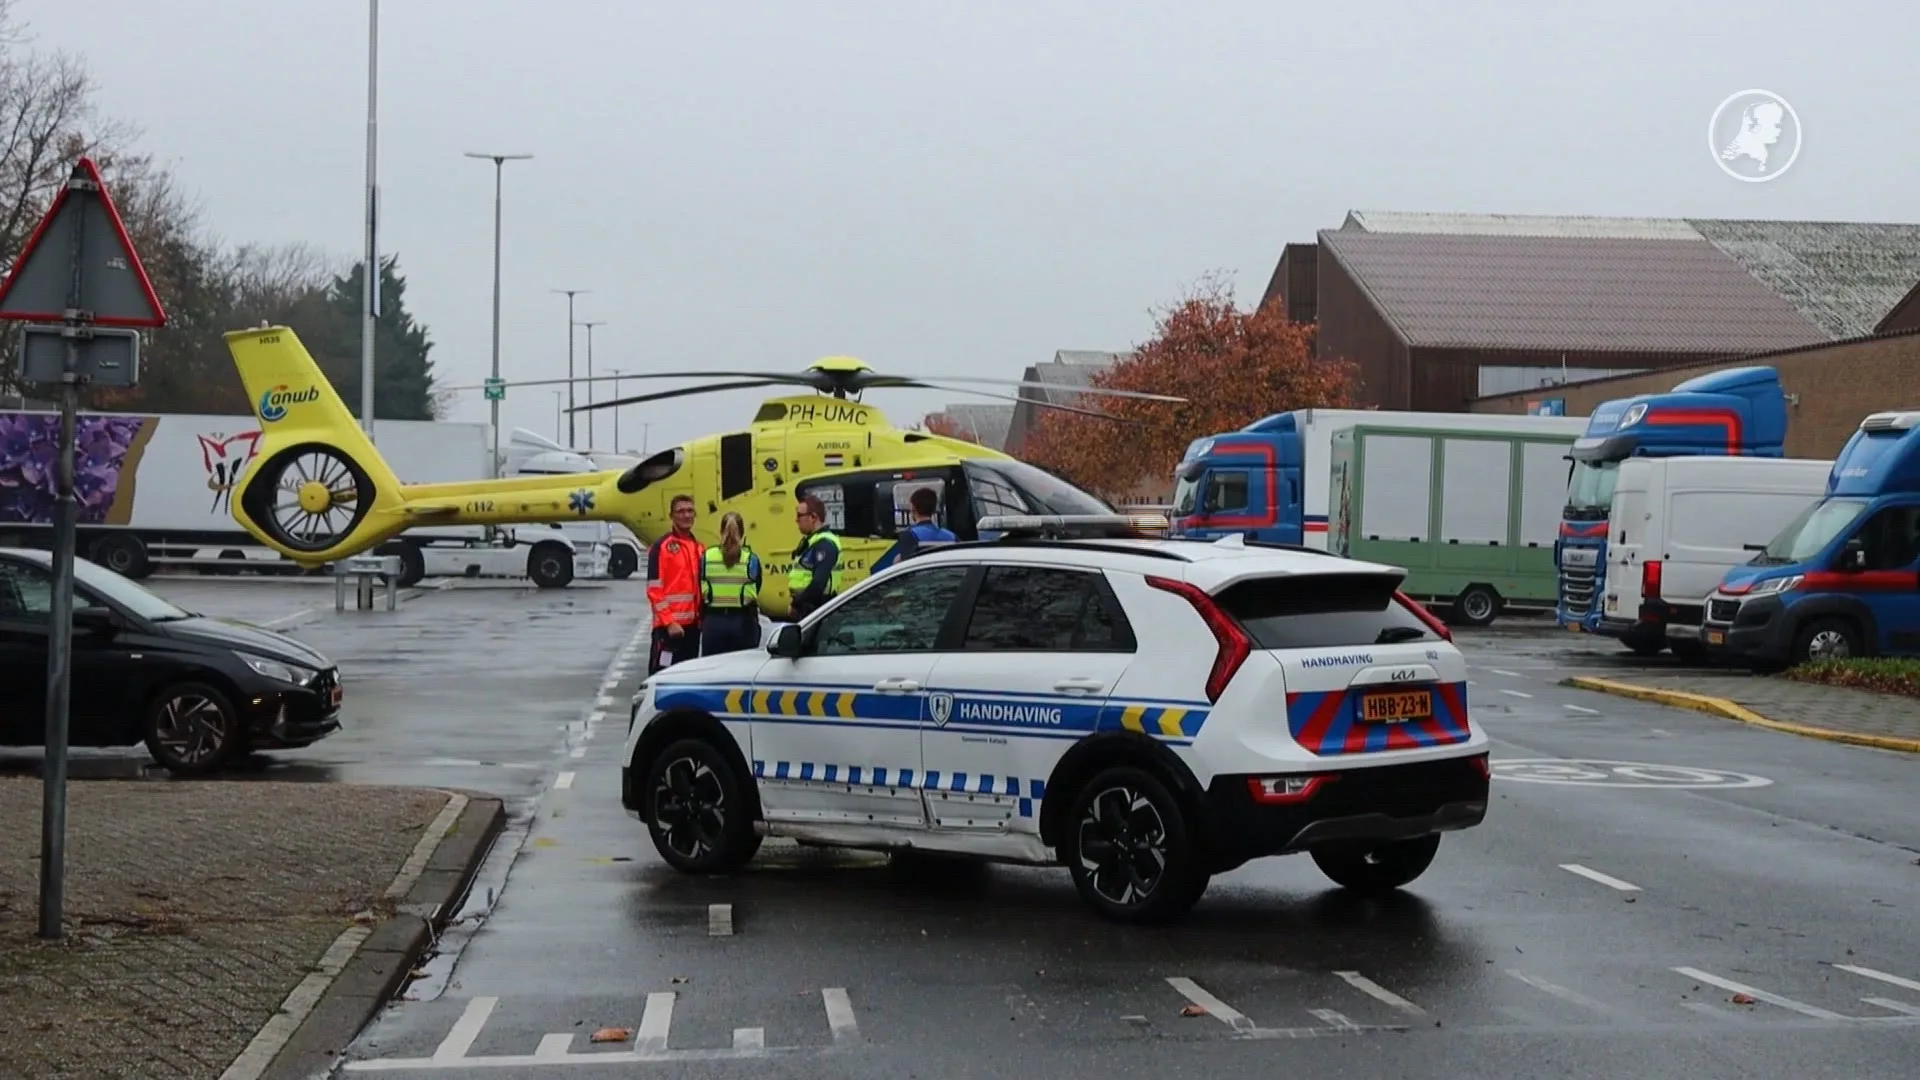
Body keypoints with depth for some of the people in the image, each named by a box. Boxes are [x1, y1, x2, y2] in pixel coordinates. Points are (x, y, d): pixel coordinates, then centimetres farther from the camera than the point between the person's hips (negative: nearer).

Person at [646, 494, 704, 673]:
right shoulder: (662, 547, -6)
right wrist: (668, 622, -17)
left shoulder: (698, 548, 16)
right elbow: (654, 590, -11)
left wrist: (701, 618, 11)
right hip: (669, 626, -7)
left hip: (692, 624, 7)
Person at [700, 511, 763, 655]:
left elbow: (701, 594, 2)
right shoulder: (751, 559, -4)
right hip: (743, 623, -1)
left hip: (713, 622, 1)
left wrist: (702, 621, 12)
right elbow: (755, 594, 0)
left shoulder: (707, 558, -1)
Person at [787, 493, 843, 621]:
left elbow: (819, 582, -27)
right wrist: (797, 602, 10)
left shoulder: (824, 544, -16)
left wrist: (796, 603, -17)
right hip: (806, 608, 11)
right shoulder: (810, 541, 18)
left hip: (816, 610, -11)